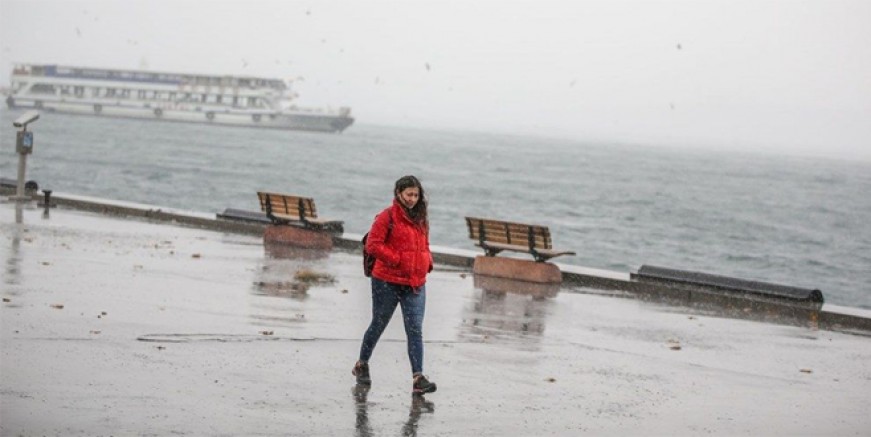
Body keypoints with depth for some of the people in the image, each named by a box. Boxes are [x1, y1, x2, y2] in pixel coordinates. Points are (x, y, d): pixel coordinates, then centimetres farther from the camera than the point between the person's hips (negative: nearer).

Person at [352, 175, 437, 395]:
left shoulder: (421, 219, 12)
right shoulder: (388, 216, -9)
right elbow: (372, 245, -14)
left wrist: (427, 263, 5)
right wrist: (396, 260, -17)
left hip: (415, 284, 5)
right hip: (387, 282, -5)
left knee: (415, 330, -5)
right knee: (378, 325, 11)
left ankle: (418, 378, -11)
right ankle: (362, 365, 32)